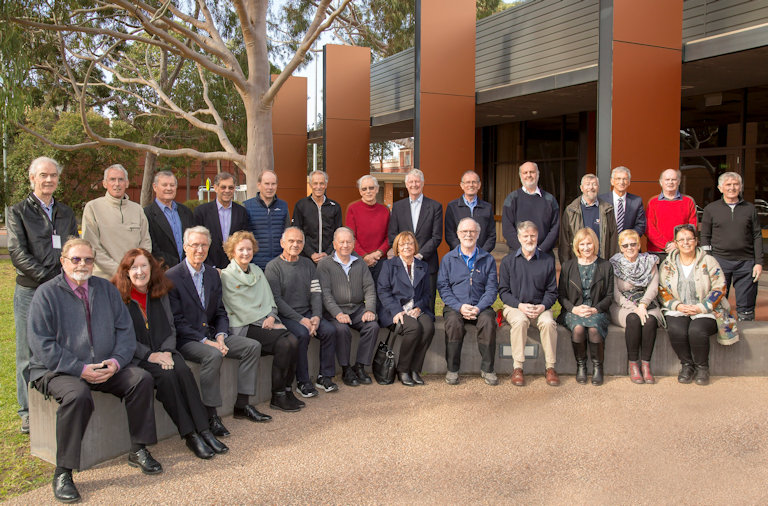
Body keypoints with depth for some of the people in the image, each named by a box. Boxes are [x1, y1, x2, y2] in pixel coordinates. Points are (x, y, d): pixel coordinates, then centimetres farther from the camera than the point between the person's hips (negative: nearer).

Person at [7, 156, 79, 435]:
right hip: (30, 291, -3)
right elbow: (18, 253, -6)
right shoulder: (18, 211, 3)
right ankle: (28, 412, 13)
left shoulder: (66, 213, 16)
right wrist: (47, 277, -14)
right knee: (28, 354, 3)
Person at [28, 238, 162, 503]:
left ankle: (138, 450, -4)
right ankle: (62, 472, -20)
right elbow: (41, 344, -11)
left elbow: (125, 330, 8)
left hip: (105, 369, 5)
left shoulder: (106, 289, 11)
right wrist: (80, 369, -19)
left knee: (141, 378, -18)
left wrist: (116, 361, -11)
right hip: (57, 371, -4)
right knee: (77, 395, -35)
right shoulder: (46, 293, -3)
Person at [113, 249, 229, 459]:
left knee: (183, 371, -26)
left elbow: (171, 327, 11)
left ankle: (203, 430, -27)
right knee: (166, 375, -30)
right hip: (135, 357, -4)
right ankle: (190, 435, -24)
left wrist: (167, 351, -8)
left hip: (163, 351, 4)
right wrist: (150, 355, -15)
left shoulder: (160, 294, 12)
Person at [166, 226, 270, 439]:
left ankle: (242, 404, -1)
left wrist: (220, 337, -8)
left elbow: (220, 313, 12)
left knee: (253, 346, -7)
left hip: (211, 335, 7)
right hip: (185, 339, -7)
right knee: (213, 355, -34)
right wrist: (205, 341, -20)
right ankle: (211, 415, -22)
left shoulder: (213, 274, 11)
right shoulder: (172, 277, -9)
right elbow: (177, 321, -13)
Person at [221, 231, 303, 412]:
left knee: (293, 341, -22)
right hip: (244, 327, -6)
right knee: (284, 344, -27)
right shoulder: (227, 276, -1)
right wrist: (264, 322, -11)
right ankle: (277, 397, -14)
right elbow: (239, 308, -7)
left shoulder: (257, 271, 19)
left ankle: (287, 391, -10)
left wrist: (271, 317, -4)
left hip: (266, 323, 6)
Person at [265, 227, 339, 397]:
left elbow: (316, 292, 8)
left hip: (308, 313, 5)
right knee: (302, 333, -31)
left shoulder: (308, 264, 13)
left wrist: (317, 316, -10)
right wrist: (300, 320, -17)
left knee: (330, 330, -18)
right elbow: (276, 299, -11)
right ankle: (302, 382, -17)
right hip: (284, 315, -5)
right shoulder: (273, 266, -3)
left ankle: (325, 376, -5)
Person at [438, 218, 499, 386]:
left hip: (480, 307, 0)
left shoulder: (488, 259, 11)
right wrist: (460, 306, -14)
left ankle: (487, 369, -17)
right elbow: (443, 287, 2)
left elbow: (491, 289, 4)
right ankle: (452, 369, -20)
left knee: (488, 321, -31)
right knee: (454, 323, -32)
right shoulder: (448, 258, 10)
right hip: (455, 306, 0)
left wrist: (478, 308, -14)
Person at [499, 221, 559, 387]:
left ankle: (550, 367, -17)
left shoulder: (548, 260, 7)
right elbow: (503, 291, 3)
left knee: (548, 322, -31)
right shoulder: (508, 261, 5)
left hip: (540, 307, 1)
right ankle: (517, 368, -25)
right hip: (514, 306, -1)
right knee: (520, 321, -34)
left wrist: (543, 306, -11)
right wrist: (520, 305, -14)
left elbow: (552, 291, 9)